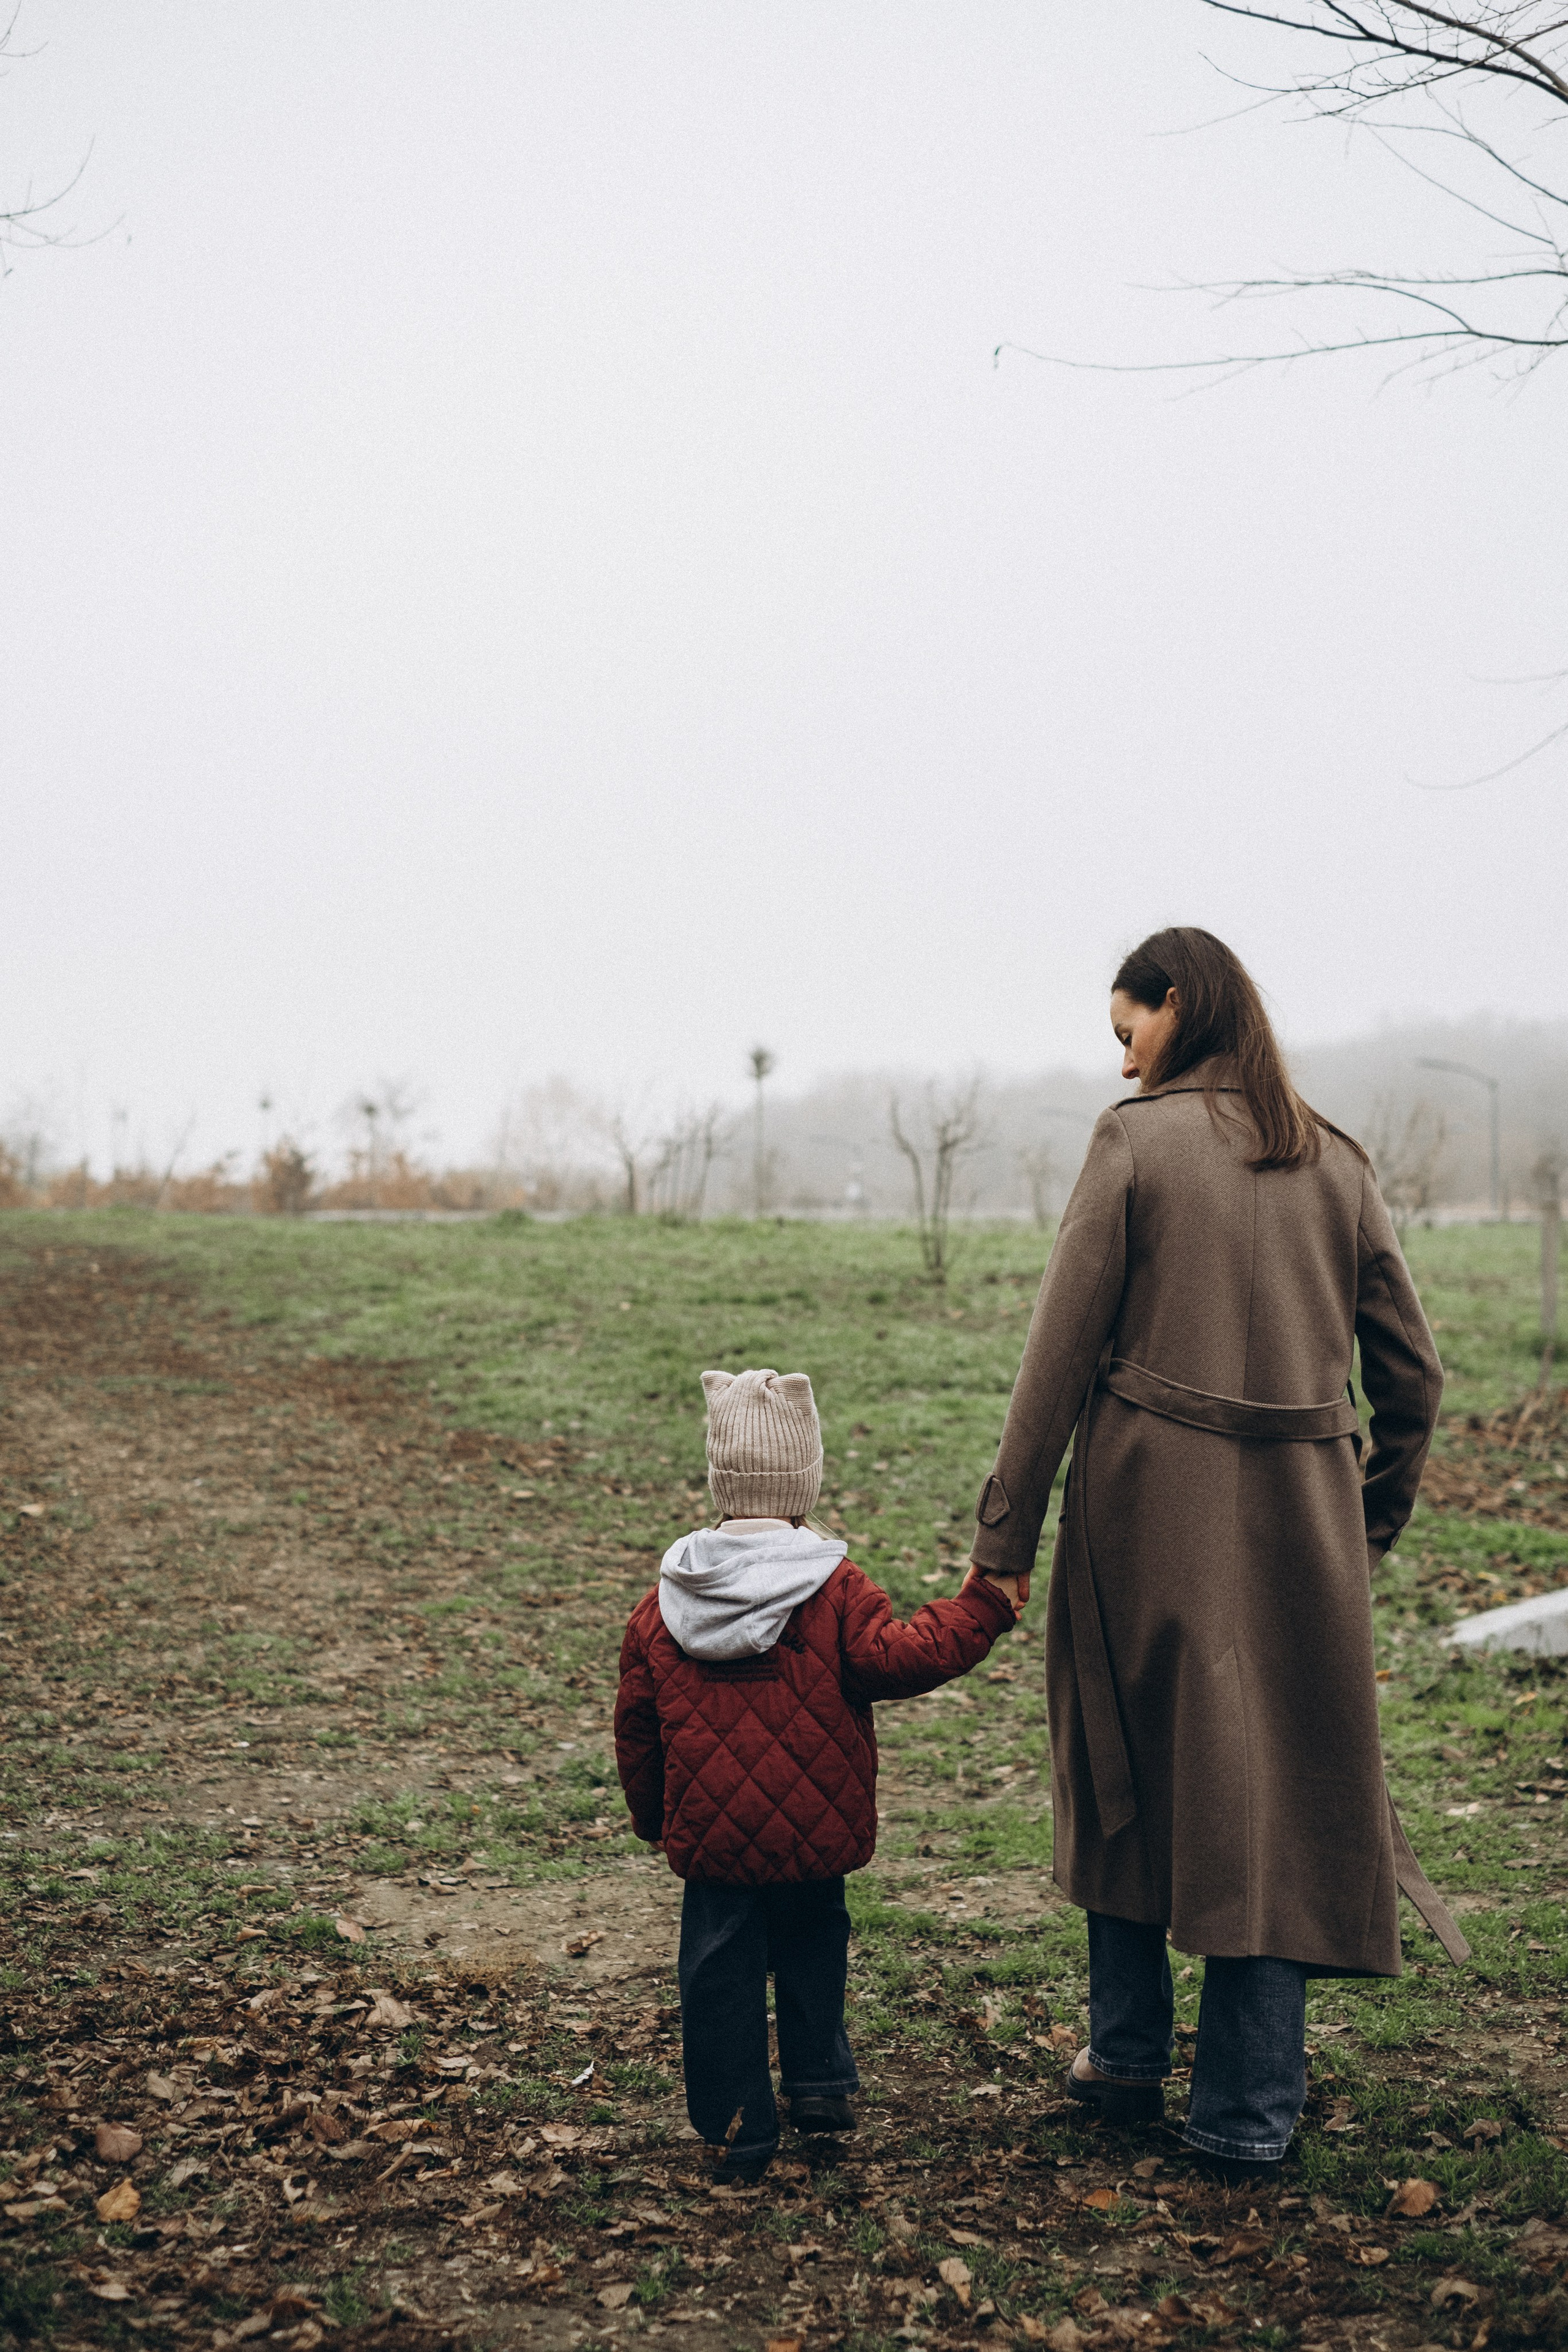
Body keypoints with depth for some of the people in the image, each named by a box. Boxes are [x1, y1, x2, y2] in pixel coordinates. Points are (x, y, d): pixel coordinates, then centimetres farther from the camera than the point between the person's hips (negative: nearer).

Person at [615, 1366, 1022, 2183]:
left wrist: (653, 1817, 21)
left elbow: (636, 1723, 7)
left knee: (721, 1970, 9)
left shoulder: (661, 1609, 2)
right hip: (815, 1831, -1)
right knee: (812, 1946, 22)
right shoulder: (837, 1590, -8)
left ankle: (737, 2124, 13)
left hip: (709, 1833, 1)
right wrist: (979, 1609, -8)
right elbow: (891, 1658, -17)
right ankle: (820, 2084, 28)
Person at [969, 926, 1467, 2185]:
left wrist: (1006, 1533, -3)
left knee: (1130, 1768, 16)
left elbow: (1061, 1351, -8)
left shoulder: (1137, 1140, -5)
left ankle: (1128, 2055, 27)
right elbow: (1413, 1368, 9)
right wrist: (1376, 1517, 21)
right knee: (1281, 1790, 9)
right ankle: (1251, 2111, 13)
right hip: (1300, 1518, 3)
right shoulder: (1335, 1160, 7)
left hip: (1151, 1500, -3)